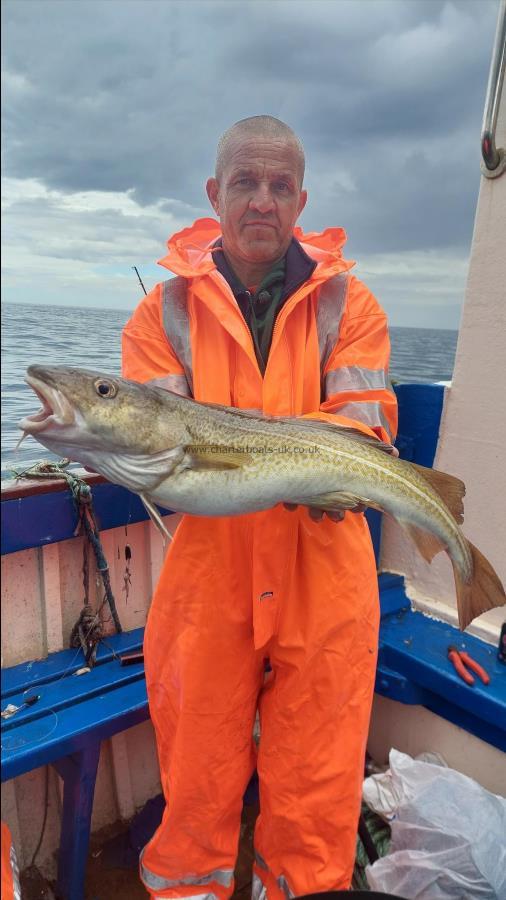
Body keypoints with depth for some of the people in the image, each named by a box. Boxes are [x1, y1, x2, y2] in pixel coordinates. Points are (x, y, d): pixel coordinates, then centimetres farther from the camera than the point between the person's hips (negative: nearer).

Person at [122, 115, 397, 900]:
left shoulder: (348, 304, 1)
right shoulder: (167, 308, 2)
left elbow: (365, 428, -10)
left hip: (324, 577, 0)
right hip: (208, 573, 1)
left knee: (316, 788, 15)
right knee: (197, 778, 18)